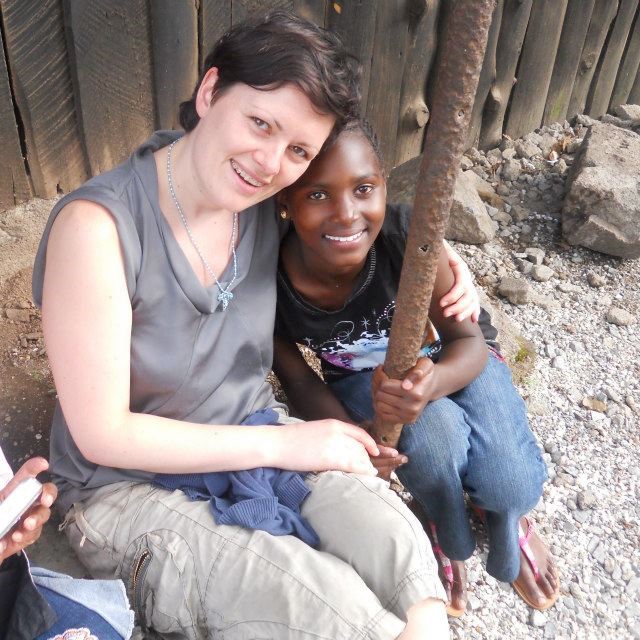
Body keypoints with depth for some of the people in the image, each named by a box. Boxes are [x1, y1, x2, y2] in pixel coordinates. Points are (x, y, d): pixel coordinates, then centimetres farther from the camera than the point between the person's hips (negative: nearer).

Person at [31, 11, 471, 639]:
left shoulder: (264, 203, -7)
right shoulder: (96, 225, -23)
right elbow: (103, 435, -19)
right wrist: (284, 444, -18)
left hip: (259, 434, 5)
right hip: (131, 487, -4)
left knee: (397, 553, -19)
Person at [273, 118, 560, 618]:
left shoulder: (408, 235, -32)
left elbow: (468, 340, -19)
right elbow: (298, 379, -10)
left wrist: (430, 383, -42)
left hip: (450, 361, 0)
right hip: (363, 379, 0)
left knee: (513, 489, -20)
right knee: (432, 431, -33)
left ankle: (507, 518, 22)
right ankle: (453, 542, 3)